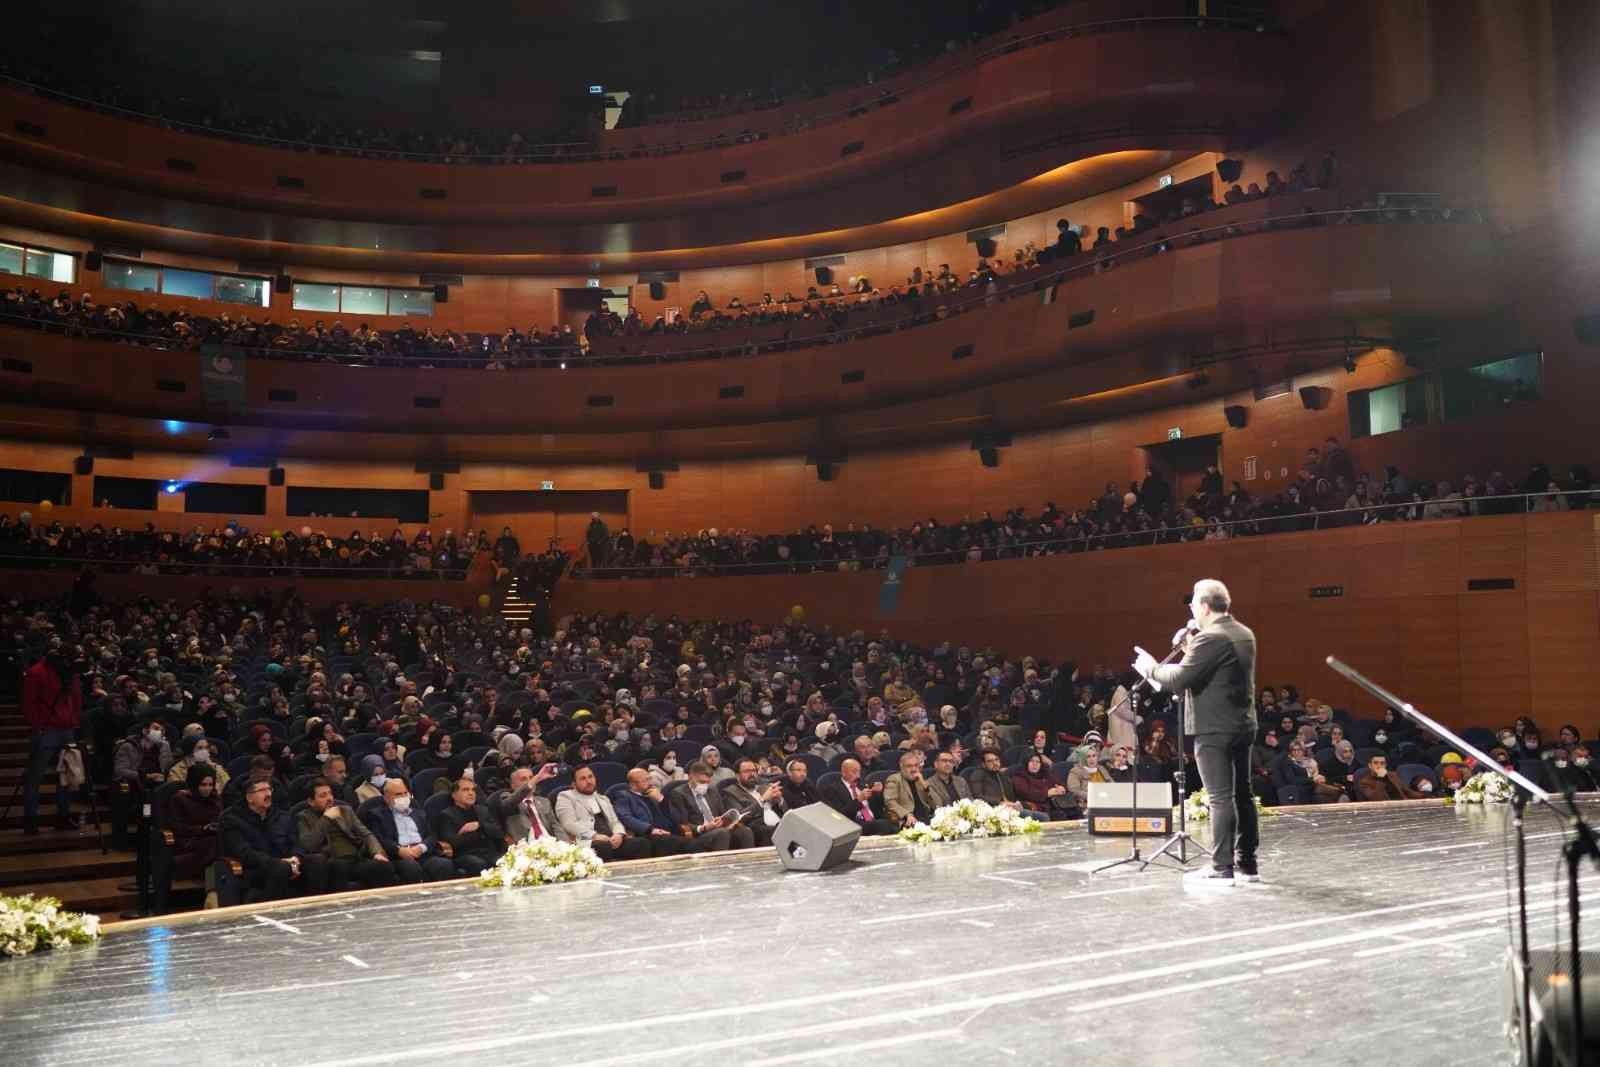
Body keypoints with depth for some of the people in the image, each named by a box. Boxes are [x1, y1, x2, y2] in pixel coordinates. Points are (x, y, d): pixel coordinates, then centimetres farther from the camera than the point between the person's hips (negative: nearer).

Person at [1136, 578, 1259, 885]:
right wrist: (1192, 650, 14)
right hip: (1243, 725, 9)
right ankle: (1247, 864, 20)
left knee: (1220, 798, -6)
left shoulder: (1210, 638, -17)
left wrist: (1151, 667, -5)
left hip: (1214, 729, -9)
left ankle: (1222, 868, -2)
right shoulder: (1245, 635, 12)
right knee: (1242, 794, 13)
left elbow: (1179, 679, -20)